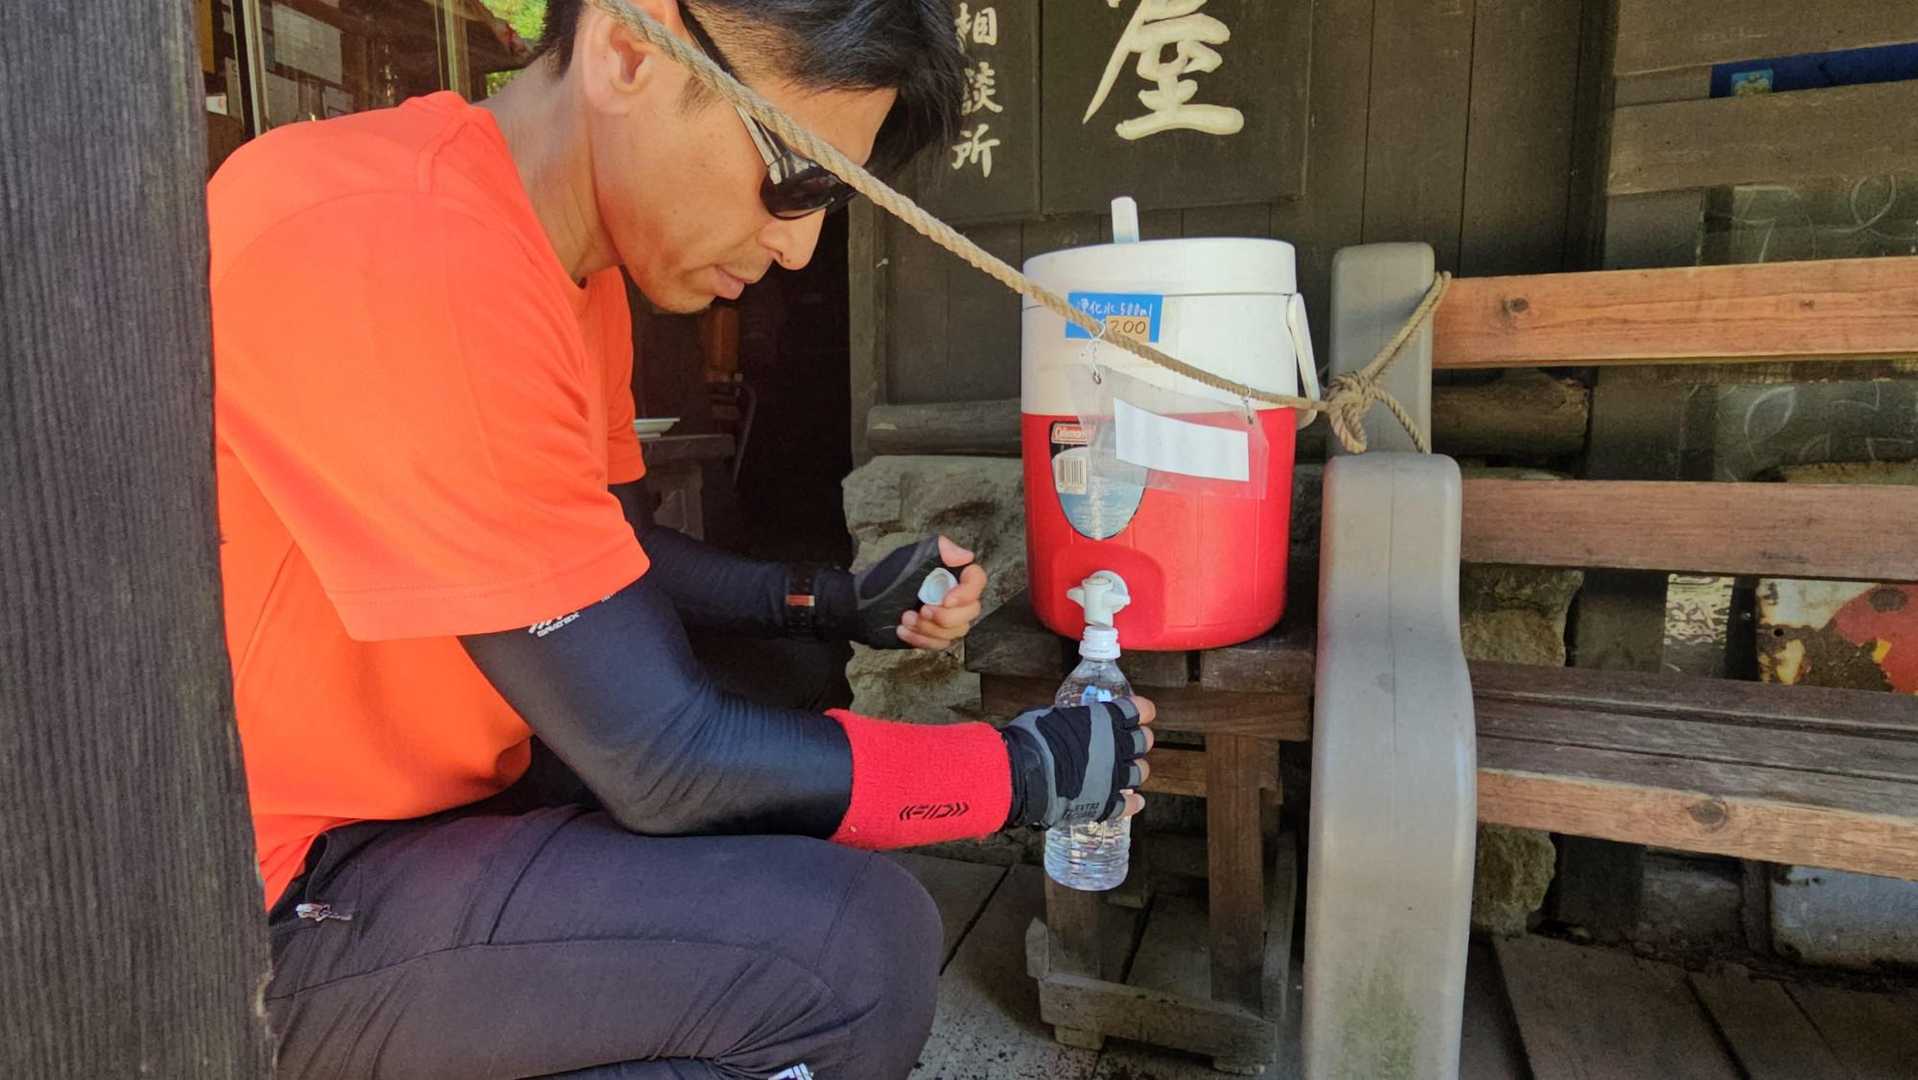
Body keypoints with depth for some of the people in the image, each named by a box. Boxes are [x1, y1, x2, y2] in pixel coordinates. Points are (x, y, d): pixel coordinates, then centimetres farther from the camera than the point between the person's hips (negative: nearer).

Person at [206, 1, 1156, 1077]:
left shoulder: (573, 266, 2)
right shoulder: (391, 253, -29)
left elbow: (622, 551, 13)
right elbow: (667, 763, -27)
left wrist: (845, 605, -1)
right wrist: (1031, 767, -16)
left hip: (441, 789, 9)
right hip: (281, 908, -9)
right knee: (856, 952, -24)